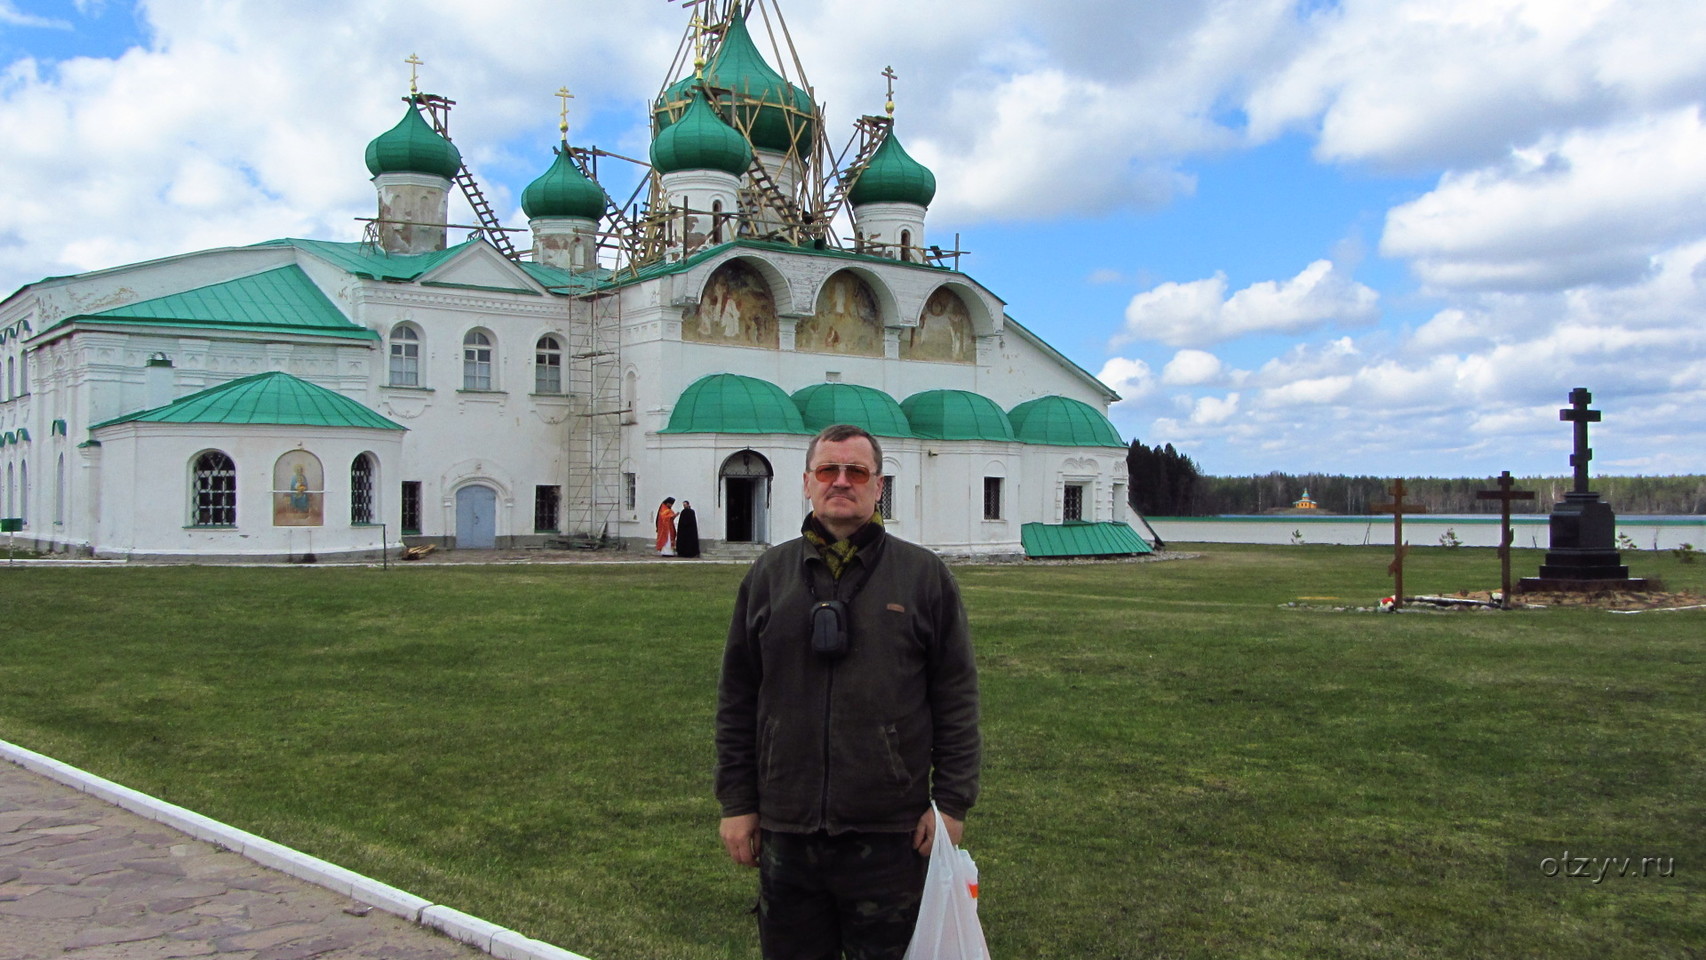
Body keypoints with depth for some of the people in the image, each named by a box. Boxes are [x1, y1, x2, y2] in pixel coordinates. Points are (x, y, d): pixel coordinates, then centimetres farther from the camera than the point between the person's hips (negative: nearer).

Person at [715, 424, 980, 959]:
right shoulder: (769, 574, 7)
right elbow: (736, 698, 9)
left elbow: (956, 698, 1)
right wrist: (736, 801, 6)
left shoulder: (925, 576, 1)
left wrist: (951, 803, -4)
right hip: (787, 829, 2)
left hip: (891, 834, -2)